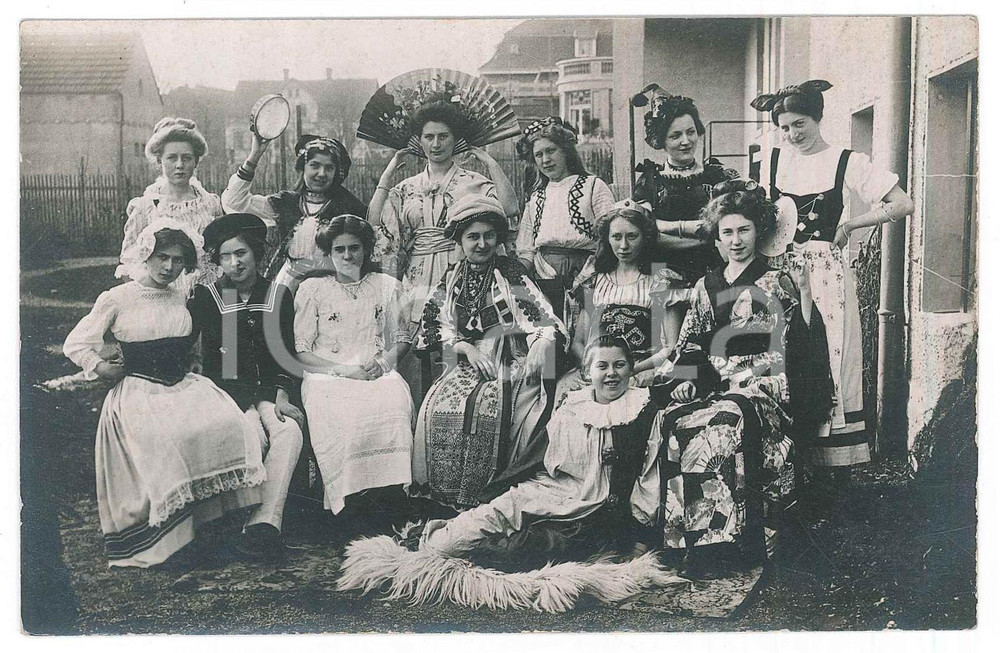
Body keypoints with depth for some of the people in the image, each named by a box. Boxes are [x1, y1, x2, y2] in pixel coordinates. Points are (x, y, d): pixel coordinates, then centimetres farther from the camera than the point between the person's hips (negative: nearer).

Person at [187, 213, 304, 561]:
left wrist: (281, 395, -7)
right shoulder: (206, 296, 4)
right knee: (254, 436, -31)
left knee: (289, 430, -28)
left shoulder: (278, 295, 10)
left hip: (267, 388, 2)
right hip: (225, 388, -2)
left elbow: (285, 353, 10)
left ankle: (265, 520, -32)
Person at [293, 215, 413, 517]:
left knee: (394, 406, -34)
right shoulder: (312, 289, 10)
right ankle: (348, 502, -24)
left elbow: (401, 338, 20)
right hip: (327, 375, -1)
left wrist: (384, 361, -3)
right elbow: (301, 350, 5)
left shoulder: (386, 286, 18)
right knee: (340, 415, -36)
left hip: (378, 374, 2)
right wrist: (342, 369, -10)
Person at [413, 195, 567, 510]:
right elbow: (435, 324, 9)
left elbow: (542, 316, -6)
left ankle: (481, 495, -16)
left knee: (483, 408, -30)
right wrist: (466, 347, -7)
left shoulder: (511, 272, 3)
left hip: (510, 364, -3)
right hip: (468, 364, 4)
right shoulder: (452, 278, 15)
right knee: (437, 406, -23)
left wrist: (542, 343, -27)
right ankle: (439, 496, -12)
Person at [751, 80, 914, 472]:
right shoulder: (775, 160, 10)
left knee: (828, 363, -3)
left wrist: (849, 225, -7)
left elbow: (904, 205, -6)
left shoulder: (846, 162, -2)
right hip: (783, 274, 4)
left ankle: (836, 457, 6)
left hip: (827, 275, -3)